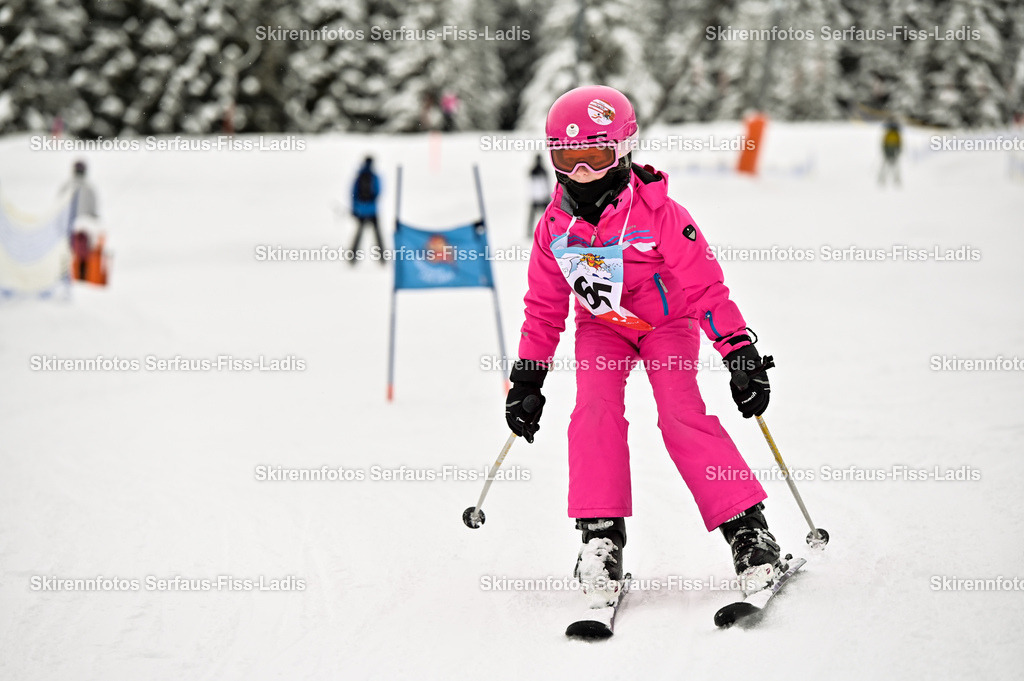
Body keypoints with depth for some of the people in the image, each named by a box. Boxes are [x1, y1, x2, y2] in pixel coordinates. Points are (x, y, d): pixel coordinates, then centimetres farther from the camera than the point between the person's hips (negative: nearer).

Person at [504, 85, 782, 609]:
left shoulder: (657, 214, -23)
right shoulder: (555, 227, -10)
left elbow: (705, 286, -19)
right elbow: (543, 306, 4)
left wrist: (740, 352, -22)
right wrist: (528, 375, 3)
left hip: (668, 321, -3)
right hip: (601, 328, 3)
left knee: (682, 416, -22)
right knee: (595, 412, -22)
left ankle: (747, 528, -18)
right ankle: (601, 534, -19)